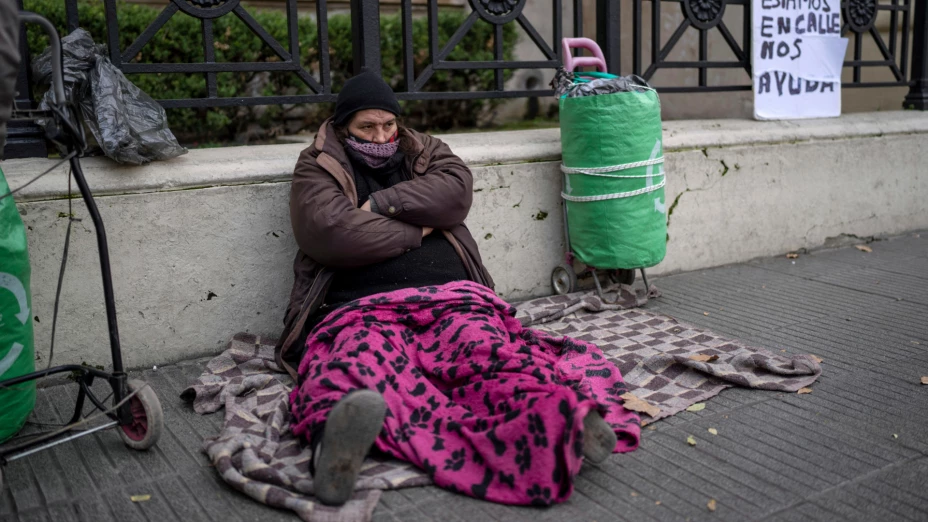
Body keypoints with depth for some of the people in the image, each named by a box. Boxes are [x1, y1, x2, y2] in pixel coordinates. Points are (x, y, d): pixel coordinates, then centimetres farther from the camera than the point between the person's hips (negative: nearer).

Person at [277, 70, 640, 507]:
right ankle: (340, 437, -71)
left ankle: (562, 419, -60)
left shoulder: (423, 151, 27)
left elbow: (456, 191, 5)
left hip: (451, 298, 3)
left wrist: (379, 204, 0)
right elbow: (329, 230, -5)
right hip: (363, 308, -2)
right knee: (362, 370, -38)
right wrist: (414, 231, 3)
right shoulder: (318, 168, 16)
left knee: (487, 354, -31)